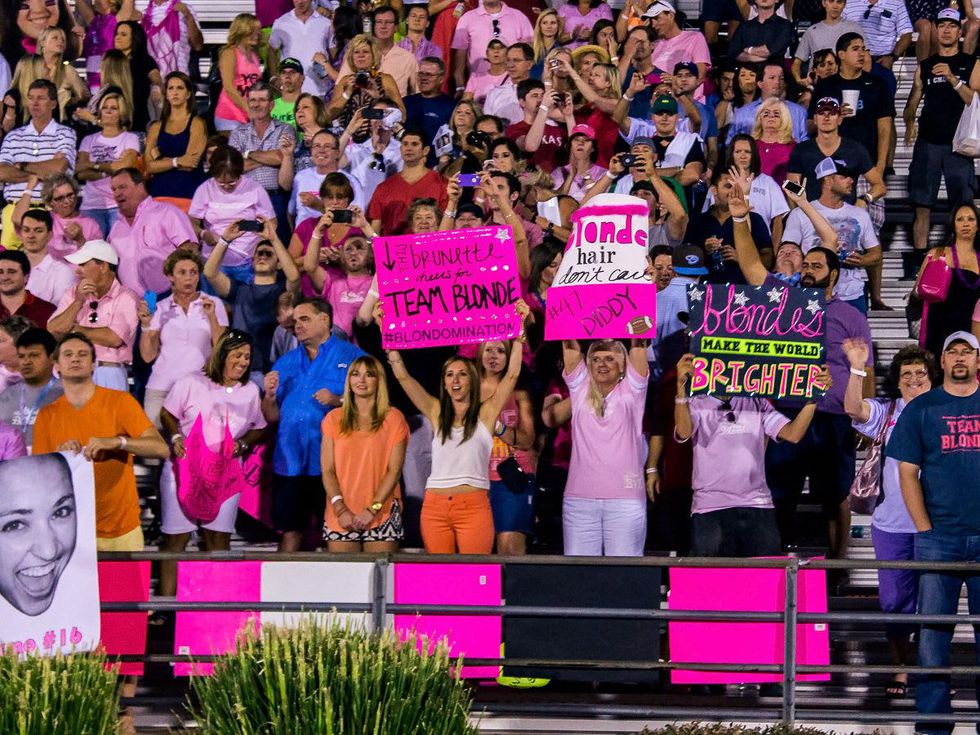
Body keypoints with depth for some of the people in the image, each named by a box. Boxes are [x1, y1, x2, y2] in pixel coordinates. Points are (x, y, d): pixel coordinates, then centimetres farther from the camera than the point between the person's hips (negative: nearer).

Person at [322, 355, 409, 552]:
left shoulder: (393, 419, 5)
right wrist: (340, 509, -8)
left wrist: (372, 509, -10)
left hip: (382, 514, -2)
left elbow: (394, 470, -1)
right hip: (341, 516, 2)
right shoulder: (334, 419, 11)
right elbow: (327, 470, 5)